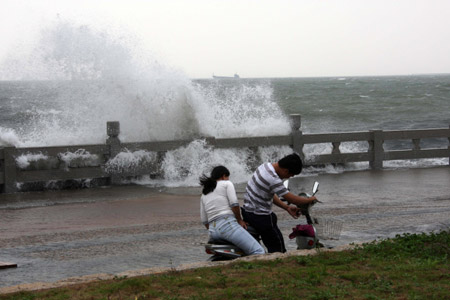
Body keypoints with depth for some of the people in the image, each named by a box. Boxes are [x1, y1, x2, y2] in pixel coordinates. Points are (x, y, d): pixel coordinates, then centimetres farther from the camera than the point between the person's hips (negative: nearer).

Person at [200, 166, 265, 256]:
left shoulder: (204, 194, 25)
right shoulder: (227, 183, 9)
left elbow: (204, 221, 21)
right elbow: (234, 204, -5)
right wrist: (240, 220, 8)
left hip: (212, 231, 7)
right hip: (227, 224, -7)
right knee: (259, 251, -14)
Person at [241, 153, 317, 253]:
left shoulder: (266, 166, 4)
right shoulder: (273, 180, -26)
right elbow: (292, 199, -20)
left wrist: (287, 207, 10)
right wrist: (310, 199, -3)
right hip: (260, 216, -10)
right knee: (277, 246, -1)